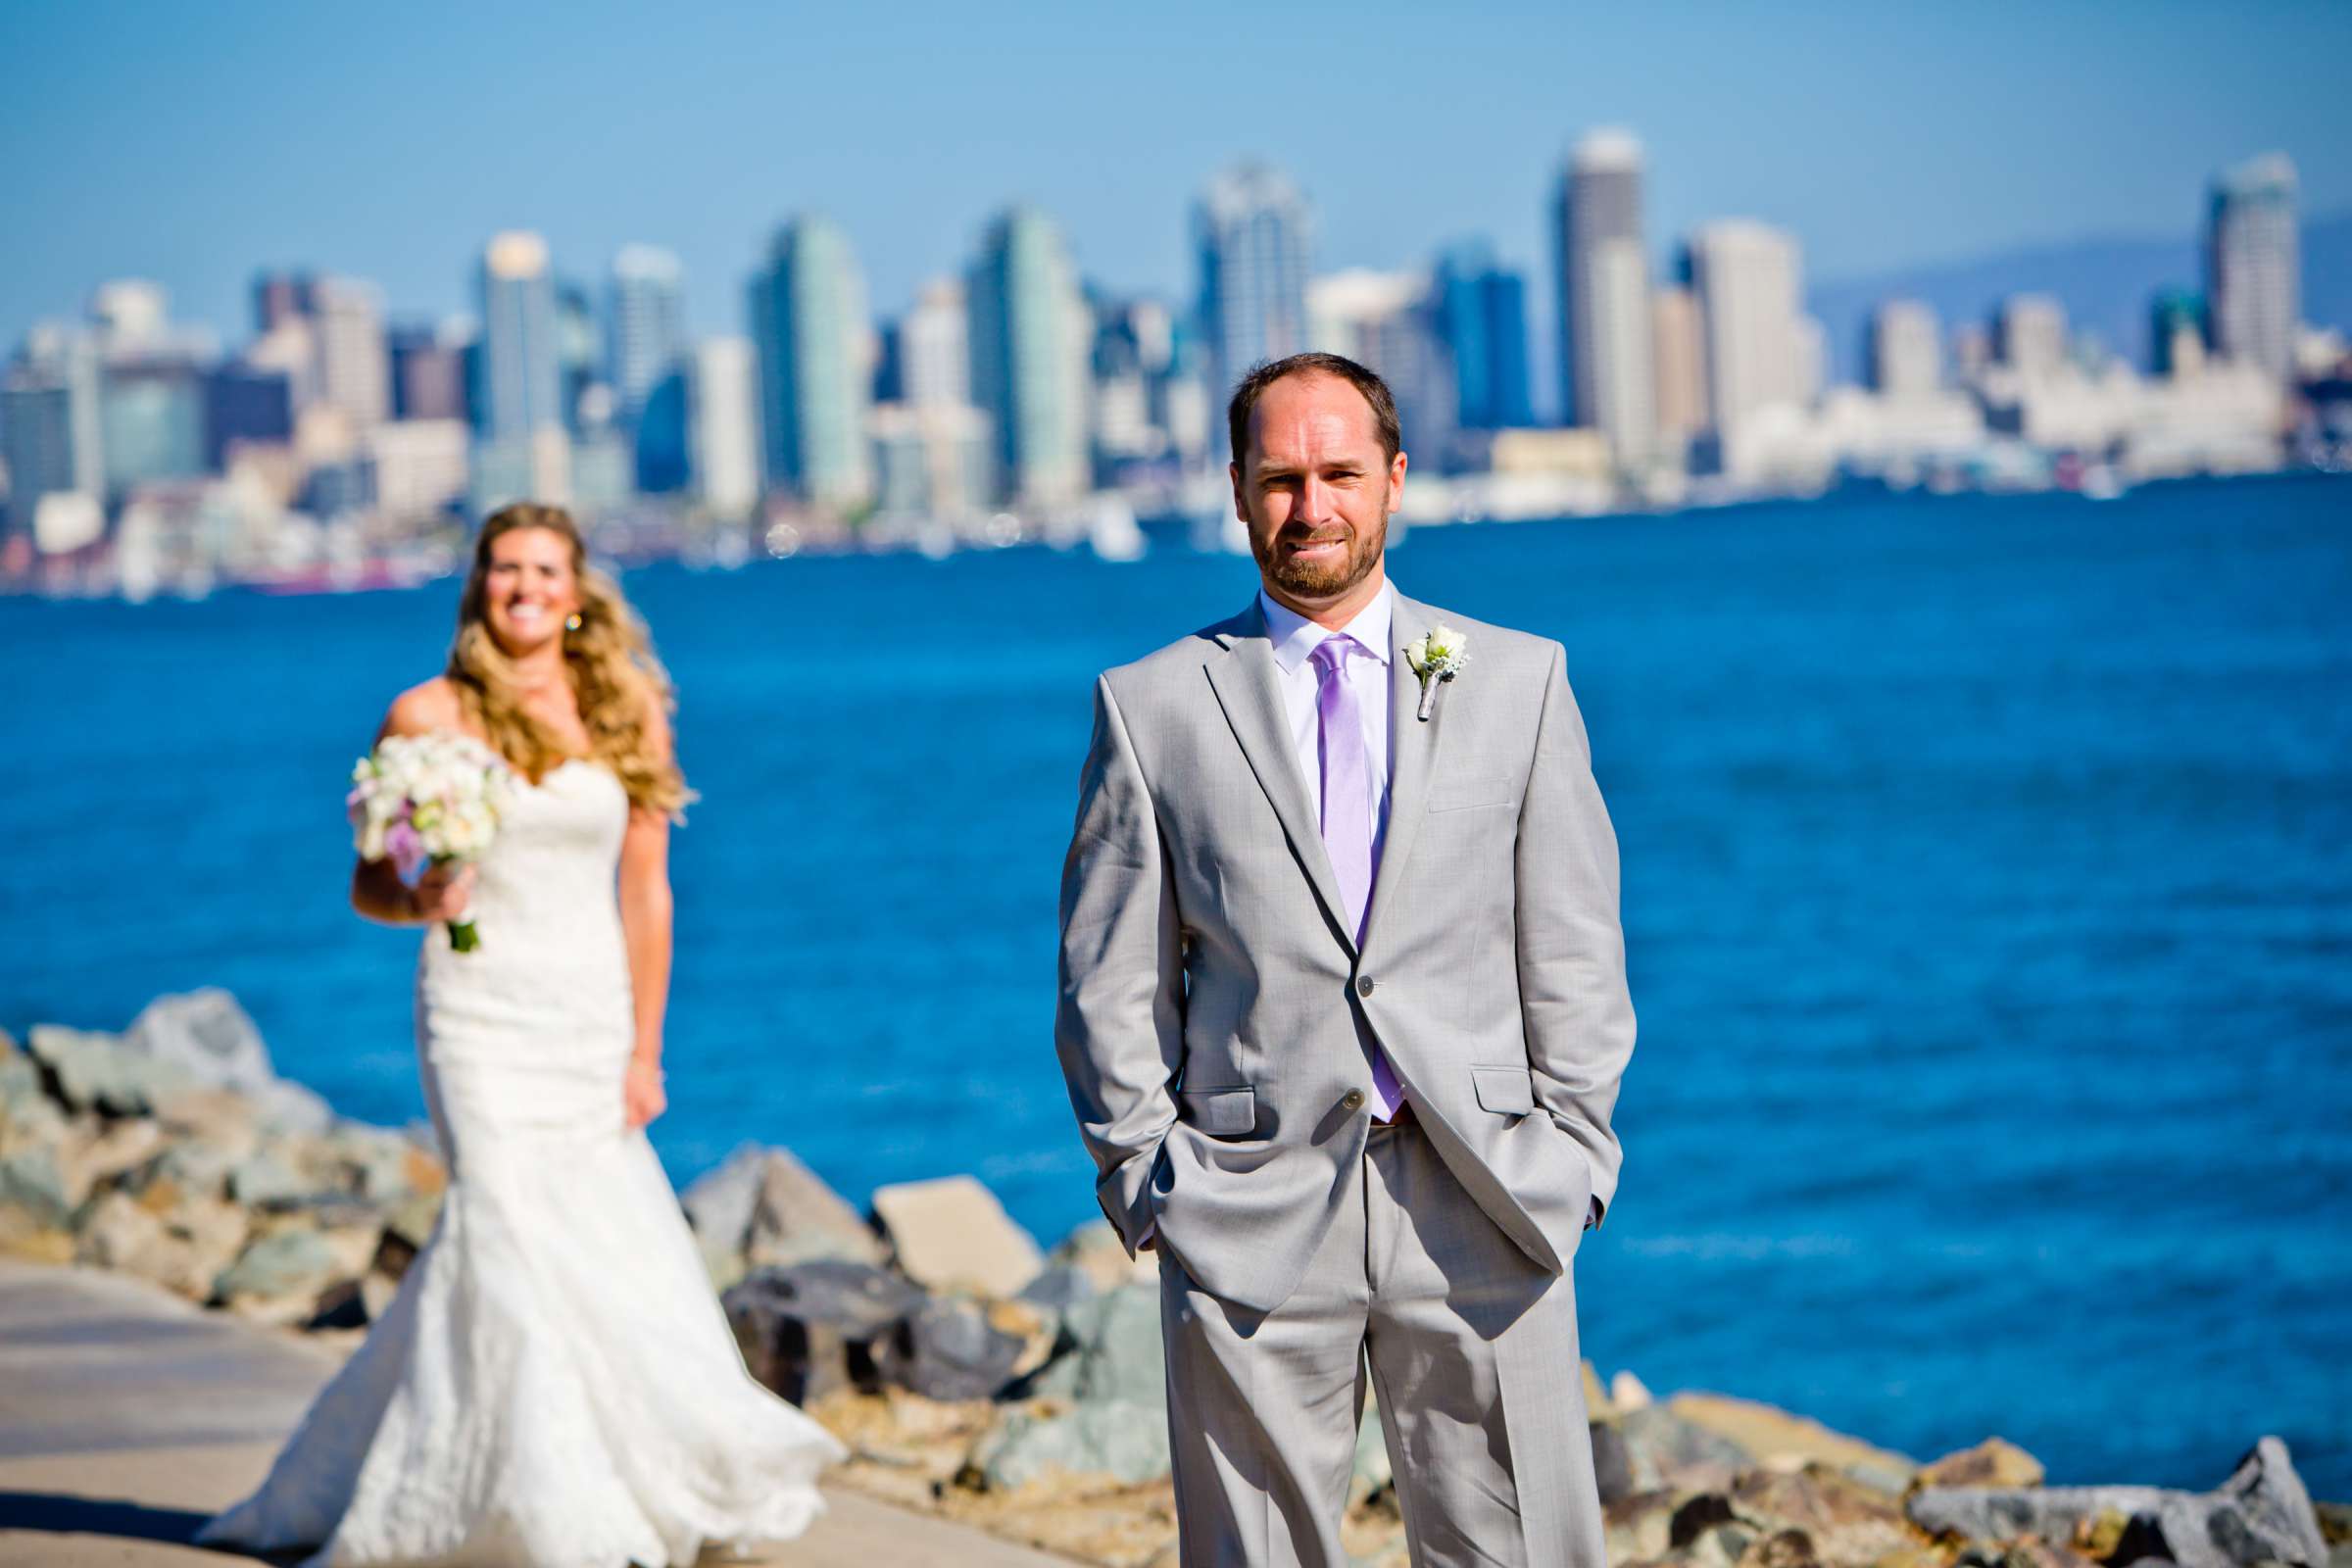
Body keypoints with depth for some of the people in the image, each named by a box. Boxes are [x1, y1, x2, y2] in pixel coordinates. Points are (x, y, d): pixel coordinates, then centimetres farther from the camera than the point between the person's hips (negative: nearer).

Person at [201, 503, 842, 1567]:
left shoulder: (627, 711, 5)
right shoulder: (428, 717, -2)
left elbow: (645, 893, 6)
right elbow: (368, 886, 3)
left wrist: (644, 1051, 4)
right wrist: (420, 900, -20)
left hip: (593, 1011, 3)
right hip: (480, 1010, -3)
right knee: (510, 1225, -13)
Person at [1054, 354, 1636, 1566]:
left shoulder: (1519, 680, 9)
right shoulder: (1151, 707, 6)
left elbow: (1575, 952, 9)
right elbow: (1110, 984, 7)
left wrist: (1566, 1159, 2)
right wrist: (1146, 1181, 1)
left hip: (1480, 1206, 1)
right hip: (1250, 1222, 0)